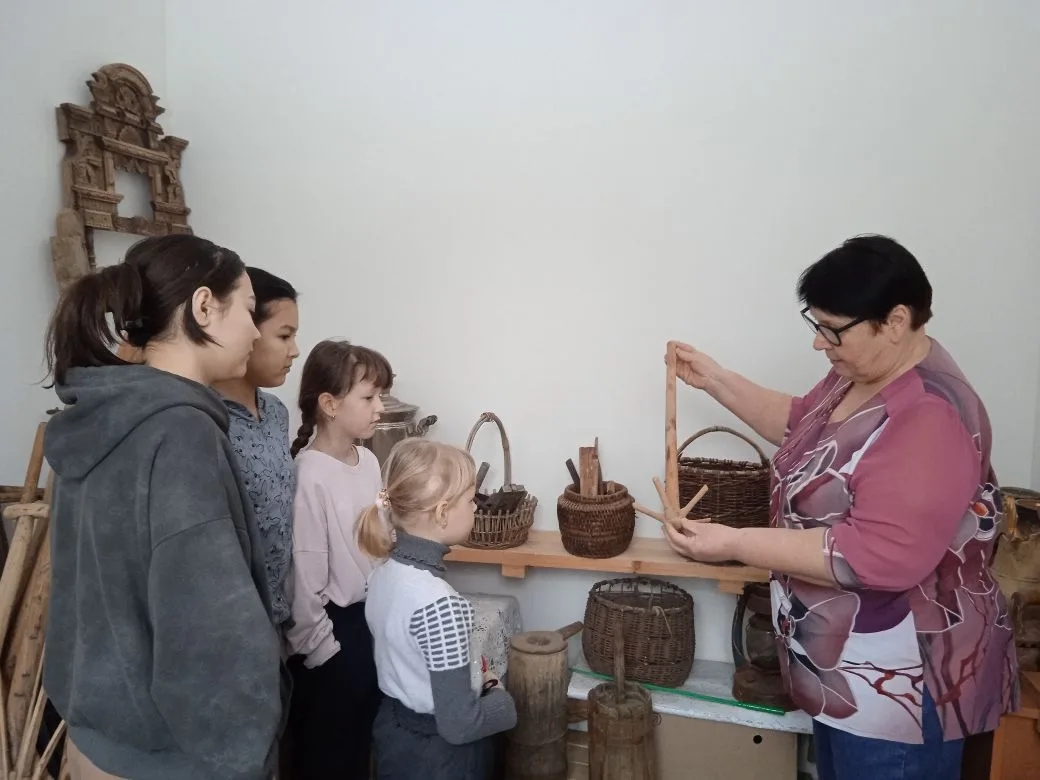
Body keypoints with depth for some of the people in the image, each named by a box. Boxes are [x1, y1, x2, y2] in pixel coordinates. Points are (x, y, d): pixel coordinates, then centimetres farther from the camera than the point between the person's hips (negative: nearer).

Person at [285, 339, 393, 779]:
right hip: (333, 628, -7)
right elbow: (304, 576, -19)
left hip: (371, 621, 7)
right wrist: (319, 650, -13)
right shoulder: (310, 476, -22)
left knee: (362, 742, 24)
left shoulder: (369, 462, 1)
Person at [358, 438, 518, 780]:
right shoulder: (439, 602, -31)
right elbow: (457, 724, -26)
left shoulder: (385, 571, -6)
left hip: (393, 731, 7)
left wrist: (473, 681, 6)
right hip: (436, 753, -7)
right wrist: (501, 698, -9)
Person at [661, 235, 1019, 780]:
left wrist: (735, 544, -30)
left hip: (897, 683, -9)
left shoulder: (930, 417, -28)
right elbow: (801, 426, 19)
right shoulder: (859, 375, 1)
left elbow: (880, 557, -33)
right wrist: (716, 381, 7)